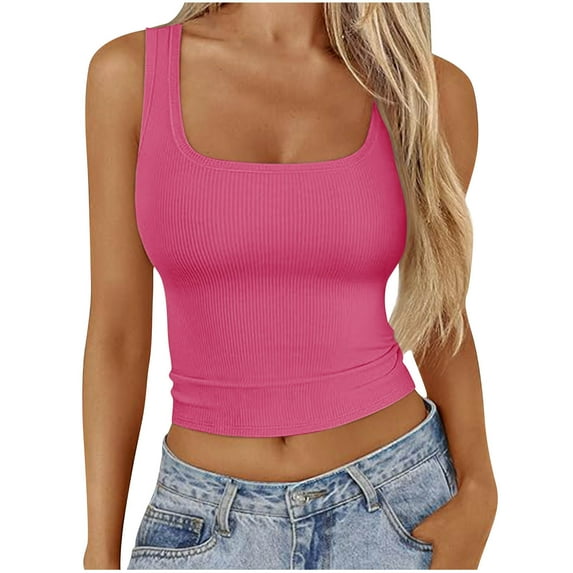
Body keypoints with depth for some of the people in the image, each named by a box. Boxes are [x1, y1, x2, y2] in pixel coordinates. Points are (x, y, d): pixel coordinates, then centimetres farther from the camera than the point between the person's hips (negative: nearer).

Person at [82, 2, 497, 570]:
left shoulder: (430, 88, -5)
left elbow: (439, 318, 5)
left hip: (396, 502, 1)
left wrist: (477, 487, -7)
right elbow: (116, 330, -4)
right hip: (207, 520, 0)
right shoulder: (132, 71, -6)